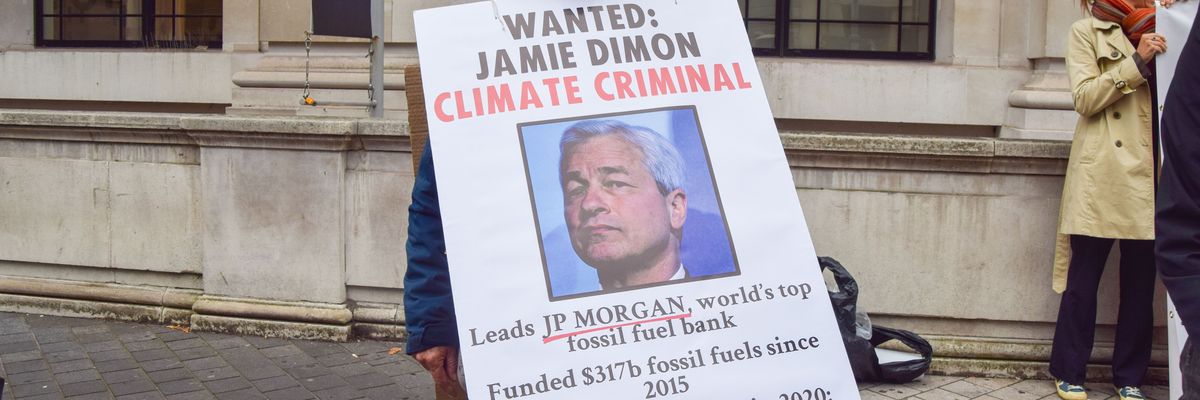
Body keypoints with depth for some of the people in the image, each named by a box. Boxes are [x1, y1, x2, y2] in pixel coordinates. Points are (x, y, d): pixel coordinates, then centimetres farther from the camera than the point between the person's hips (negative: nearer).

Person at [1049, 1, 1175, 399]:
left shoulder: (1155, 33, 20)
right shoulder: (1086, 32, 5)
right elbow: (1085, 99, -7)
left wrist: (1168, 42, 4)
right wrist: (1137, 62, -12)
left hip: (1146, 172, 5)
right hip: (1101, 173, -4)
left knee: (1140, 280, 4)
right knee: (1084, 277, -1)